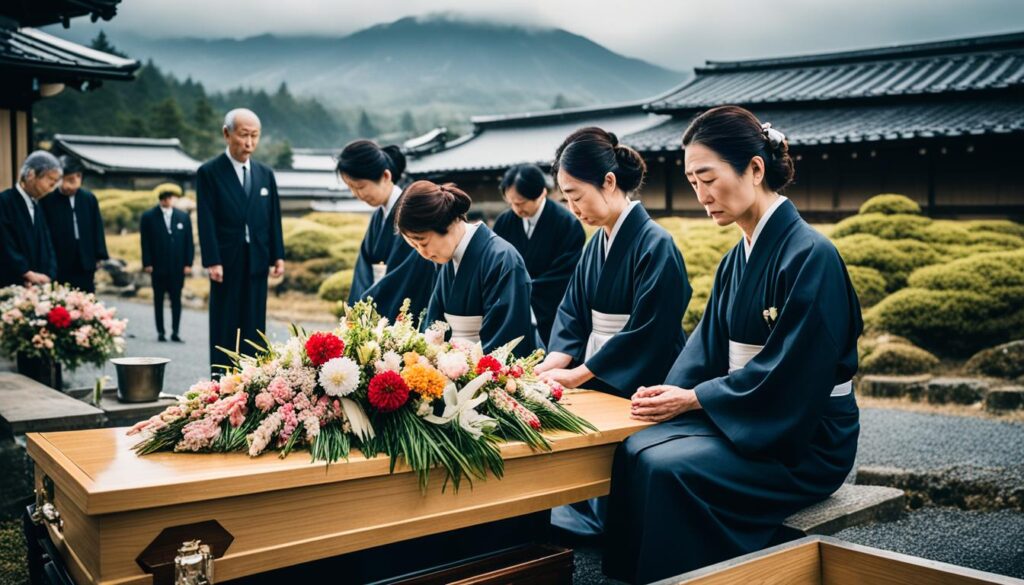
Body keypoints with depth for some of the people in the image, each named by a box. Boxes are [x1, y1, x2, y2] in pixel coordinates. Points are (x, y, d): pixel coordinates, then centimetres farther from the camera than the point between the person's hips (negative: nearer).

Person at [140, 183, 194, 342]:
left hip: (177, 267, 1)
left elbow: (189, 242, 6)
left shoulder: (184, 217, 7)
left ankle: (175, 332, 5)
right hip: (158, 267, -1)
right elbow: (145, 242, 0)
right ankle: (160, 332, 12)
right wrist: (147, 263, -7)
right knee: (158, 300, 7)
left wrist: (188, 263, -1)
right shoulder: (149, 216, 2)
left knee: (176, 300, 2)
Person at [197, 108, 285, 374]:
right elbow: (206, 220, -8)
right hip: (226, 262, -4)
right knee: (224, 327, 3)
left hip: (257, 261, 4)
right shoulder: (209, 172, -3)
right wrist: (212, 261, -14)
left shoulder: (265, 174, 11)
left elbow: (274, 217, 12)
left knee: (254, 326, 6)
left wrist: (278, 255, 6)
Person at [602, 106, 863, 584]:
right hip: (743, 419, 7)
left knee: (669, 468, -25)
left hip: (805, 440, -7)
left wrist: (692, 399, -16)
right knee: (636, 451, -13)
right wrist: (670, 393, -12)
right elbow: (707, 350, 7)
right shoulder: (736, 259, 8)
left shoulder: (810, 254, -17)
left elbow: (786, 375, -20)